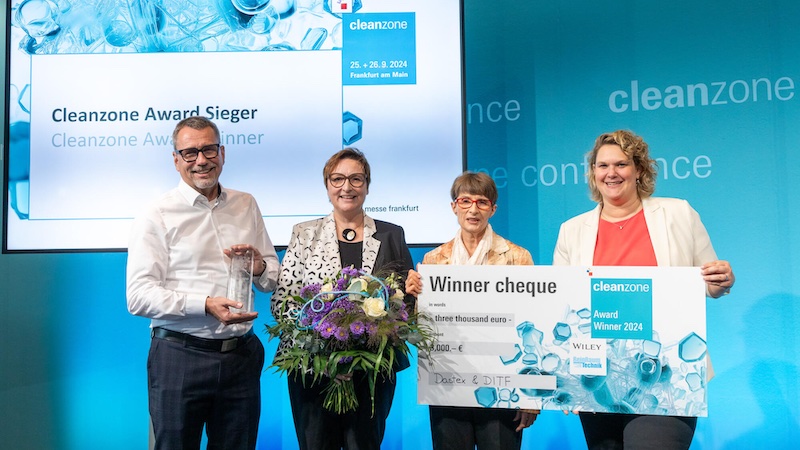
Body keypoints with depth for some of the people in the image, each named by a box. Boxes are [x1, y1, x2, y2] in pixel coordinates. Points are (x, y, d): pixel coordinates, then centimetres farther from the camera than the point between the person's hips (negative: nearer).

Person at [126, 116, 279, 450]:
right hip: (180, 356, -4)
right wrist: (206, 305, -22)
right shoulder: (158, 216, -4)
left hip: (241, 356, 4)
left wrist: (260, 269, -7)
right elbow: (138, 297, -12)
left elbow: (274, 279, 15)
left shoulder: (246, 205, 11)